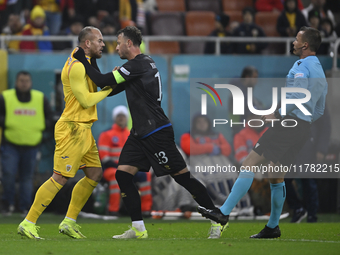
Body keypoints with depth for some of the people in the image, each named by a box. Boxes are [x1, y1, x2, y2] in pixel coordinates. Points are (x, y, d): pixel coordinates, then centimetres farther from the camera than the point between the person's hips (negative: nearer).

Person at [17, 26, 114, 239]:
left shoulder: (84, 62, 16)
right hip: (73, 129, -10)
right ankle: (28, 223, -7)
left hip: (83, 130, 10)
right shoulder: (77, 66, -16)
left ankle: (69, 222, 14)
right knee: (60, 178, -11)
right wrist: (109, 88, -9)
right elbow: (86, 100, -18)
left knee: (95, 173, 8)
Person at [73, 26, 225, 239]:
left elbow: (104, 81, -17)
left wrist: (83, 61, -7)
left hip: (157, 132, -10)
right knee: (123, 174, 0)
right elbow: (110, 89, 22)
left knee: (182, 176, -7)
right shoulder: (143, 62, 16)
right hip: (140, 133, 10)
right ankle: (139, 229, 1)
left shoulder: (139, 64, -15)